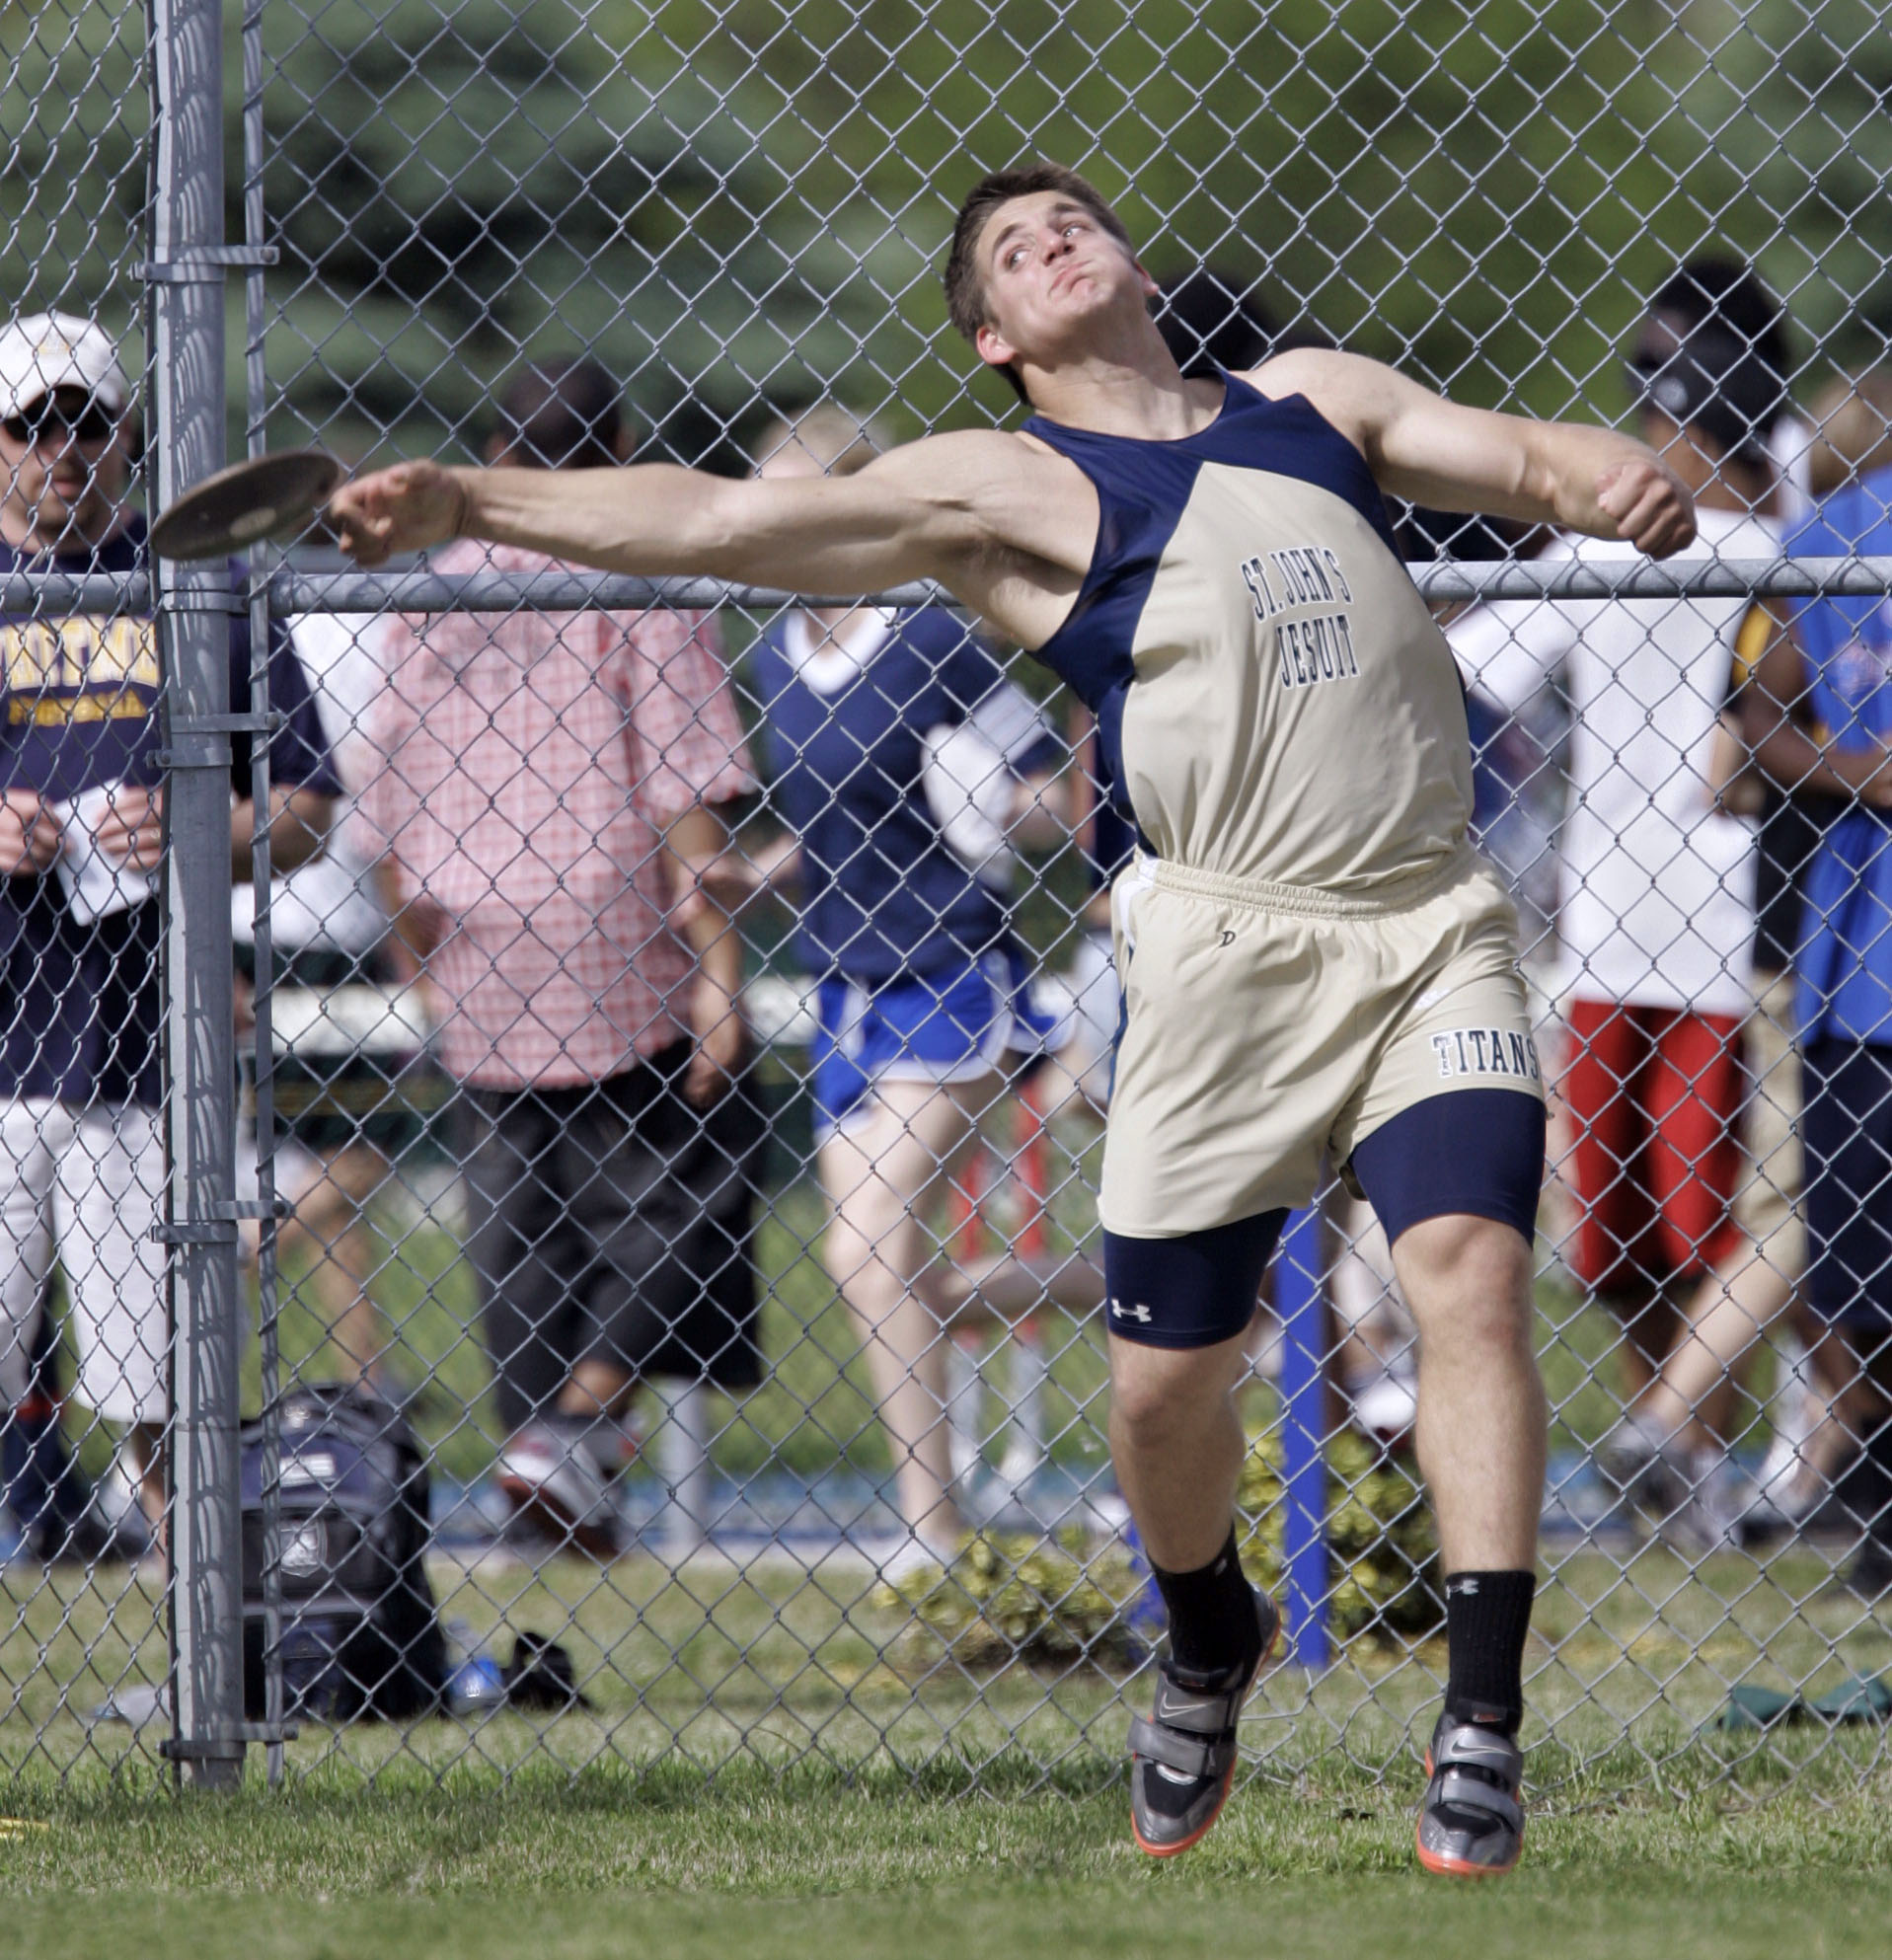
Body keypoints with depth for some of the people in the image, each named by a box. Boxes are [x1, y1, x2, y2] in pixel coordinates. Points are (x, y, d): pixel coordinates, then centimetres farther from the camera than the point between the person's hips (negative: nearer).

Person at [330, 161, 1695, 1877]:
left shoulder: (1313, 397, 17)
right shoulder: (1010, 490, 3)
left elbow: (1519, 457, 16)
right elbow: (730, 522, -5)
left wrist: (1617, 481, -9)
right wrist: (465, 501, -14)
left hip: (1434, 932, 2)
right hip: (1231, 947, -1)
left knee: (1472, 1270, -18)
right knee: (1164, 1375, 1)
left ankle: (1484, 1722, -16)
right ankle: (1212, 1648, 33)